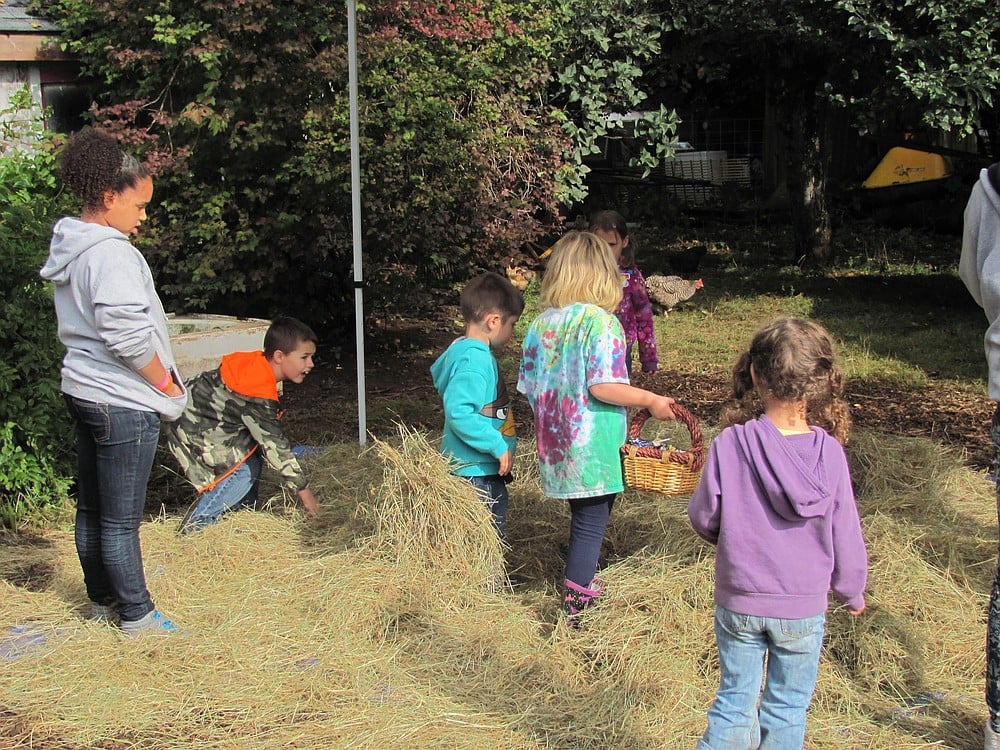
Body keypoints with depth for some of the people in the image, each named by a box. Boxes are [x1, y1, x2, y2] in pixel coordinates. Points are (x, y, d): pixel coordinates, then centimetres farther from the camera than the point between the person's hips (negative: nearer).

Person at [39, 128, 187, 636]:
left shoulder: (72, 247, 10)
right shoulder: (111, 253, -19)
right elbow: (128, 336, -26)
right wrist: (167, 385, -11)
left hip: (82, 390, 10)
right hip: (122, 402, -10)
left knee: (91, 509, 18)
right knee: (121, 519, 2)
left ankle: (102, 602, 32)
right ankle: (136, 617, 14)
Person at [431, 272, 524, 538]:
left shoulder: (465, 350, 10)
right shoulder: (474, 360, -21)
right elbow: (459, 412, -30)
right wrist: (497, 446, -24)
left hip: (486, 468, 10)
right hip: (478, 472, -10)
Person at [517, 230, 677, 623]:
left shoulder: (540, 324, 5)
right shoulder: (601, 321, -15)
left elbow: (528, 388, 8)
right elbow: (601, 386, -21)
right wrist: (651, 401, -10)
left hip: (556, 446, 7)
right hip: (594, 450, -7)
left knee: (583, 518, 23)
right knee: (591, 525, 4)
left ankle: (584, 587, 37)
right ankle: (575, 612, 9)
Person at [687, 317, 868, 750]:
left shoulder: (730, 443, -17)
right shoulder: (829, 453, -15)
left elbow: (703, 518, -7)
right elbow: (845, 535, -6)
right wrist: (851, 592, 12)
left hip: (737, 602, 0)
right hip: (803, 608, 0)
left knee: (735, 701, 16)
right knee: (788, 708, 16)